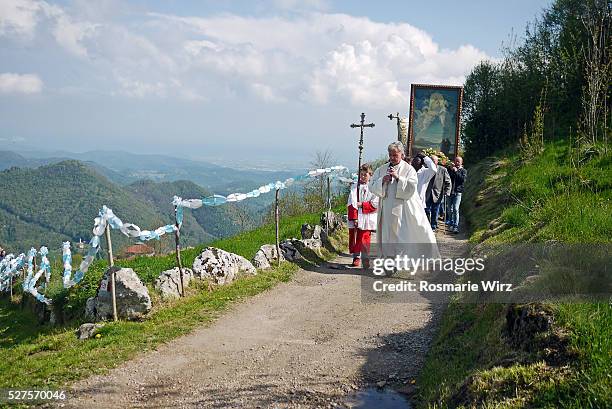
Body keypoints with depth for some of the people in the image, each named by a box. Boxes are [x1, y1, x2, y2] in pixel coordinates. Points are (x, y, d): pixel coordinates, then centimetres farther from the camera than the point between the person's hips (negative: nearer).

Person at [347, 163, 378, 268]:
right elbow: (351, 203, -2)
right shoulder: (354, 187, 6)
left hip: (367, 218, -2)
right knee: (353, 238, 5)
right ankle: (356, 257, 19)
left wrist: (362, 204, -11)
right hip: (355, 218, 2)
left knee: (364, 240, -4)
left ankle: (365, 259, 5)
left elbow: (375, 204, -3)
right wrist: (354, 217, -12)